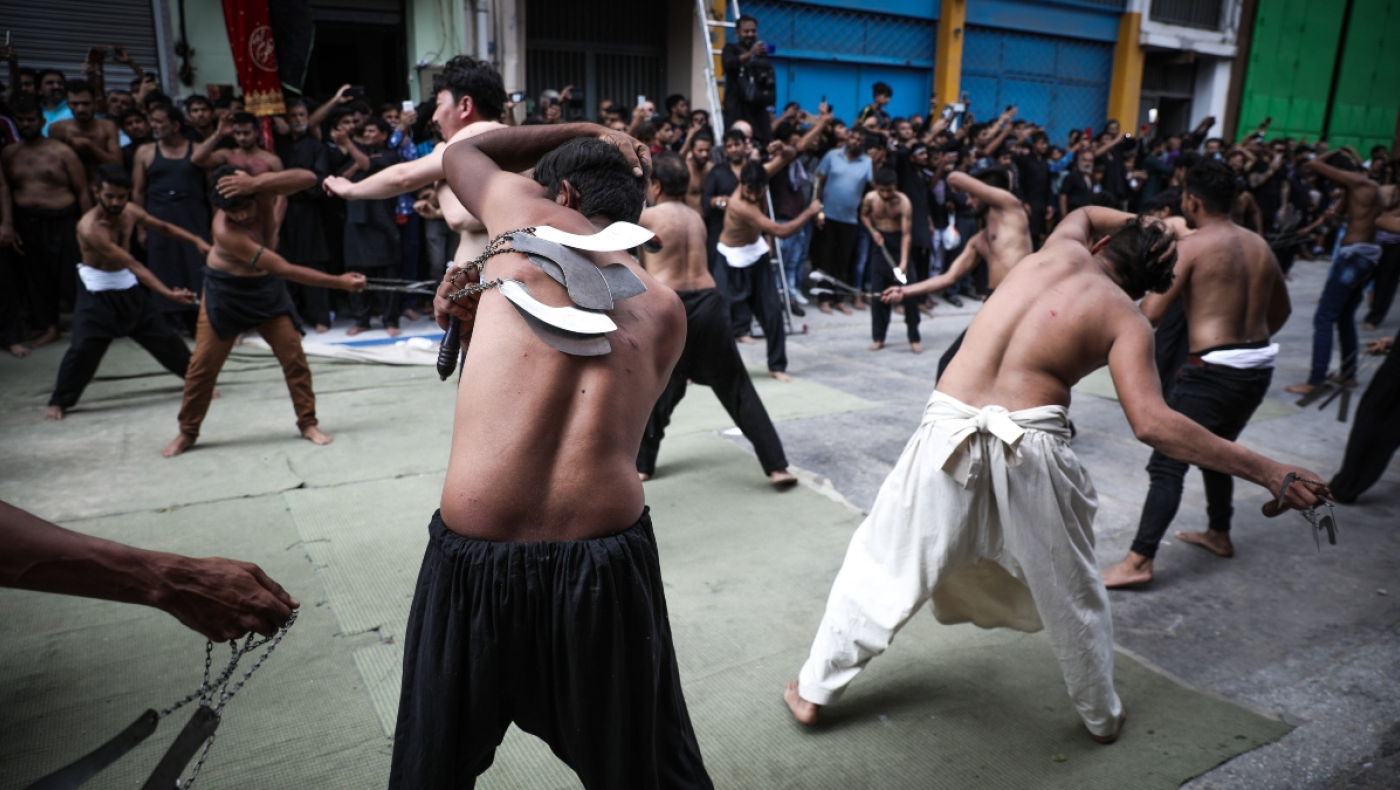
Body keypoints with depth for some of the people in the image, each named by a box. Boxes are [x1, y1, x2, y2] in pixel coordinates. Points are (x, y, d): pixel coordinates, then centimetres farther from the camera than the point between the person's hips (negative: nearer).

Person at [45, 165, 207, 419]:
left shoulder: (130, 212, -8)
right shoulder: (89, 228, -27)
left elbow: (163, 227, 11)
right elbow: (132, 264, -32)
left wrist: (195, 240, -3)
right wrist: (168, 293, -35)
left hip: (129, 289, 6)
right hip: (97, 293, -6)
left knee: (165, 336, 10)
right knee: (84, 347, -10)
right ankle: (59, 401, 7)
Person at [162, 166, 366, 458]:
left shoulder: (261, 186, -19)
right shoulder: (225, 231, -32)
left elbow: (308, 178, -36)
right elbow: (286, 269, -35)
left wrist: (256, 183, -46)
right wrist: (339, 282, -36)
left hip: (265, 286, 4)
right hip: (225, 291, -4)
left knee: (294, 355, -3)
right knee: (203, 364, 1)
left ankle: (307, 423, 7)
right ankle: (187, 433, 18)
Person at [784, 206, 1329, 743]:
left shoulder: (1061, 248, 14)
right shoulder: (1126, 319, 3)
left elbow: (1084, 212, 42)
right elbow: (1152, 423, -10)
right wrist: (1266, 472, -5)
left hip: (948, 431, 3)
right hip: (1031, 448, -2)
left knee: (880, 568, 15)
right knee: (1072, 593, 21)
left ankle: (813, 691, 27)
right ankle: (1102, 716, 44)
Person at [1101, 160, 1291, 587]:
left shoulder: (1189, 247, -11)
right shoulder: (1259, 244, 11)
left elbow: (1151, 313, -18)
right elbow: (1280, 310, 23)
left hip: (1212, 371, -8)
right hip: (1259, 368, 8)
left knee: (1168, 464, -6)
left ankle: (1138, 562, -9)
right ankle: (1219, 535, 42)